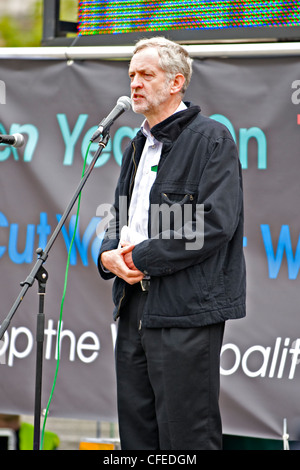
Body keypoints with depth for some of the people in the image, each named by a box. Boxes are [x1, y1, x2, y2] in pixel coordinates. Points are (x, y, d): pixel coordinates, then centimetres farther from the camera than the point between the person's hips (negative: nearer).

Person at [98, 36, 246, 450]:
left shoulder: (211, 138, -6)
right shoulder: (138, 146, 21)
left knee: (186, 433, -7)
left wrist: (142, 257, -14)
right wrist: (110, 256, 2)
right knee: (137, 432, 10)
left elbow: (215, 224, -16)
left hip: (187, 310, -8)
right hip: (135, 307, 8)